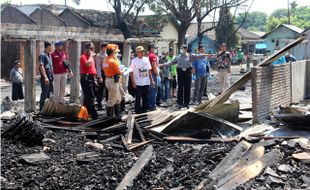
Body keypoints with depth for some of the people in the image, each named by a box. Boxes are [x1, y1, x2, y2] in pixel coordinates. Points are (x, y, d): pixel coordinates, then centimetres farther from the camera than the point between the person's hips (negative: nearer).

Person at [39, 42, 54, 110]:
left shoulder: (49, 55, 17)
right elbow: (41, 66, -17)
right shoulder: (43, 55, -10)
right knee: (44, 94, -4)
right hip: (45, 78, -9)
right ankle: (42, 109, 3)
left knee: (50, 93, 12)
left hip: (50, 77, 9)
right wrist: (45, 77, -24)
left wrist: (52, 76, 20)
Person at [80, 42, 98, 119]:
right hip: (86, 78, -9)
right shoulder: (83, 57, -9)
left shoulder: (91, 57, 20)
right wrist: (91, 55, -16)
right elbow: (88, 64, -29)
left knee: (88, 97, 14)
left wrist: (94, 79, 24)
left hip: (91, 78, 9)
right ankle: (94, 115, -15)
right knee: (90, 97, -12)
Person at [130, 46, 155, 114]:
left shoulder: (146, 59, 7)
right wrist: (133, 82, -13)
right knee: (138, 99, 1)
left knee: (146, 99, 10)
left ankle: (144, 111, 21)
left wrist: (151, 80, 9)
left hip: (146, 83, 4)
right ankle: (138, 113, 9)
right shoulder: (134, 61, -6)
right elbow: (131, 72, -7)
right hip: (138, 84, -4)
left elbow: (149, 71, 13)